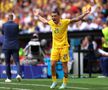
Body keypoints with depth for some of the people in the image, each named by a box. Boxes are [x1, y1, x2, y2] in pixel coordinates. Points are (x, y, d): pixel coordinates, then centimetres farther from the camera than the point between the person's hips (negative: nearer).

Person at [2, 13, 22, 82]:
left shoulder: (4, 25, -6)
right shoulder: (16, 25, -5)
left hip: (6, 46, 0)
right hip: (15, 46, 0)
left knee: (7, 63, 9)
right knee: (17, 61, 1)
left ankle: (9, 78, 10)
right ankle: (19, 74, -22)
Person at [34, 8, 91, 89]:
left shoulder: (64, 22, -11)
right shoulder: (51, 23, 3)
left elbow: (77, 19, -11)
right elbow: (44, 21, 26)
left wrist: (86, 13, -20)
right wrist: (38, 15, 37)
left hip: (64, 47, -4)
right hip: (55, 47, 4)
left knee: (64, 65, 1)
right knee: (52, 64, -2)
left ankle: (65, 83, 12)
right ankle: (54, 81, 15)